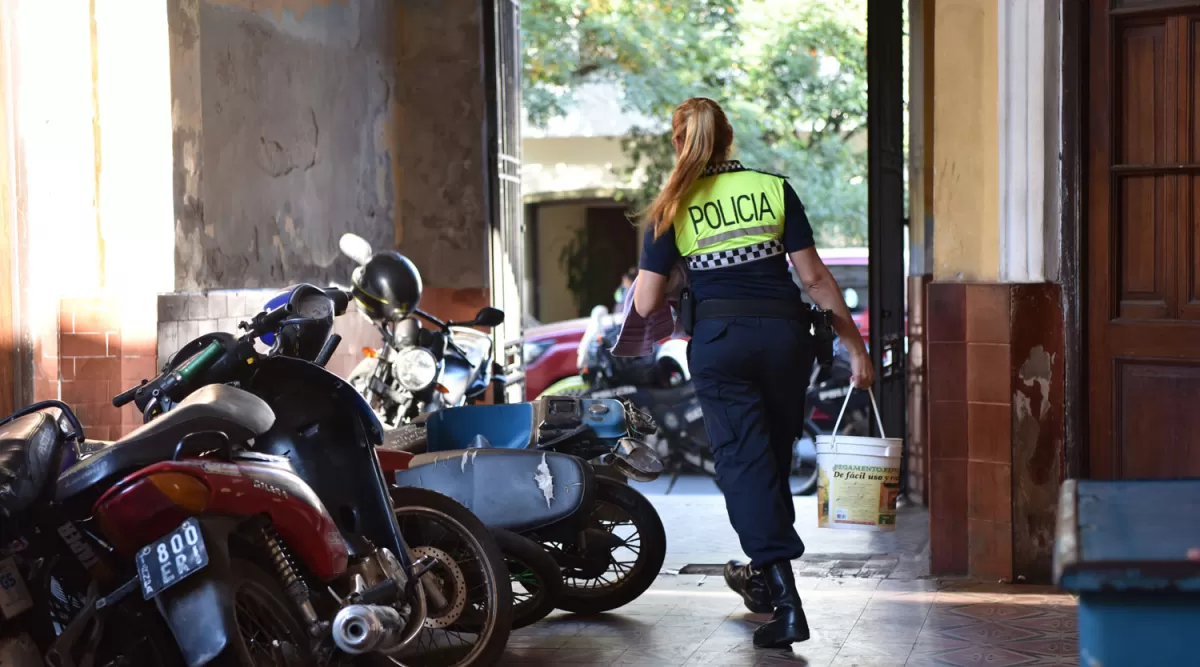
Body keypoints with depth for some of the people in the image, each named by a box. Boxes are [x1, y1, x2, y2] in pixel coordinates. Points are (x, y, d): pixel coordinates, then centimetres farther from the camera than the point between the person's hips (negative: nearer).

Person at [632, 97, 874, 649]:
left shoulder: (672, 209, 3)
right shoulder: (774, 189, 6)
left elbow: (646, 305, 0)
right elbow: (814, 277, 2)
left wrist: (642, 282, 23)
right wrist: (855, 344, 6)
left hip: (719, 339, -2)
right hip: (785, 332, 2)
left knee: (744, 459, -1)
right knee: (775, 455, 18)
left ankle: (786, 601, -13)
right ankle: (763, 576, 32)